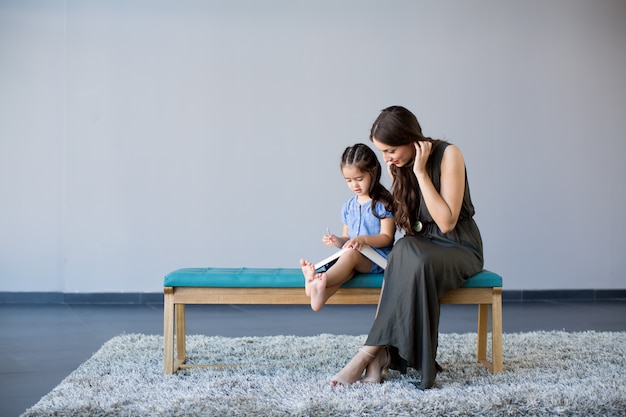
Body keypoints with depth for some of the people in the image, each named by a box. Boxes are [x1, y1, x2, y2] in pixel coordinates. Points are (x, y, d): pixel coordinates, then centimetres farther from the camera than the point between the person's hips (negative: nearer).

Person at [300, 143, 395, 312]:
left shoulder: (383, 203, -1)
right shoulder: (348, 206, 18)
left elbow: (386, 238, -6)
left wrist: (363, 239, -22)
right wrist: (337, 241, -3)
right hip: (353, 256, 4)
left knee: (350, 254, -35)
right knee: (346, 268, -31)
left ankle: (320, 280, -61)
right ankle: (321, 294, -63)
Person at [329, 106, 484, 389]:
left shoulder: (447, 155, -13)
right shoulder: (401, 165, 5)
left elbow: (446, 222, -20)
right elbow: (406, 225, 5)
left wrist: (421, 172, -21)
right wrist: (398, 178, -4)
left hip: (459, 248, -4)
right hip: (423, 247, 4)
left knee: (411, 257, -36)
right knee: (405, 249, -32)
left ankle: (371, 351, -29)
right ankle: (383, 354, -32)